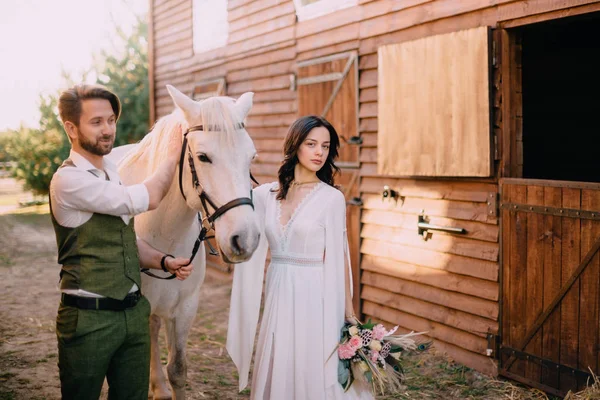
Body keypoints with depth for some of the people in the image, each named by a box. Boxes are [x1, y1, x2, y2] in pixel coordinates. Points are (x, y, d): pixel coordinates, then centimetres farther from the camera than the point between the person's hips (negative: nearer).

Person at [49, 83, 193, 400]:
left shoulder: (111, 172, 11)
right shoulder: (68, 180, -16)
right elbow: (148, 199, -21)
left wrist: (165, 262, -1)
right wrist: (173, 156, -6)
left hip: (133, 311, 7)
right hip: (88, 318, -7)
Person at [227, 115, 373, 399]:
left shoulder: (332, 198, -6)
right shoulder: (264, 195, 3)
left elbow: (337, 257, -4)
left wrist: (348, 312, -3)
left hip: (315, 297, -3)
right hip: (277, 295, 4)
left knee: (316, 374, 5)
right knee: (277, 374, 13)